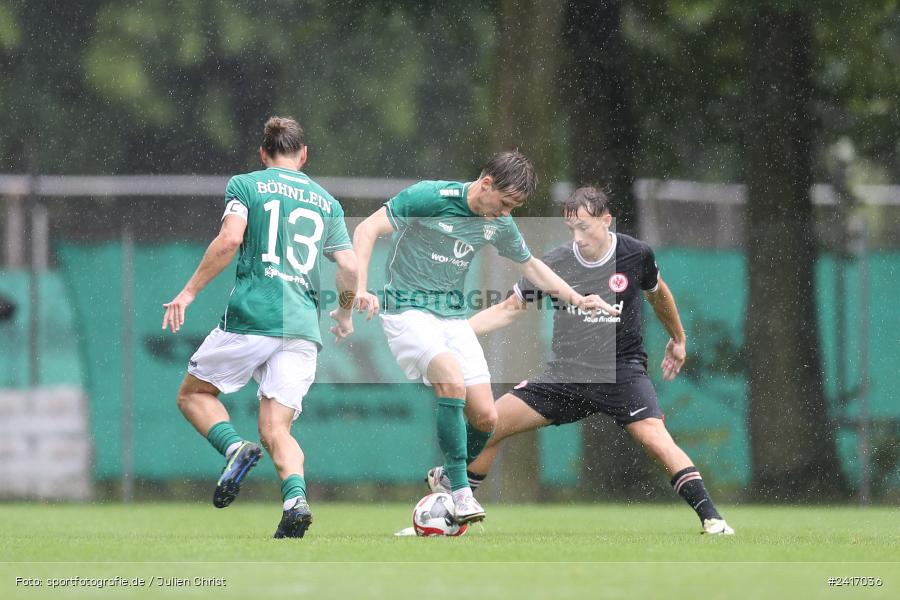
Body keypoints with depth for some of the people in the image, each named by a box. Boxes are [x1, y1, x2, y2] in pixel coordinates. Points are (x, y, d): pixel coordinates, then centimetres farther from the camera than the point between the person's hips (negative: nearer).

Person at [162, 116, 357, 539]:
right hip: (303, 329, 3)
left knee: (193, 394, 16)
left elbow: (230, 239, -11)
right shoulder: (326, 202, 18)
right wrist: (345, 314, 29)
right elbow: (350, 267, 11)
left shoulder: (245, 185, 6)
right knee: (275, 429, 2)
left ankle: (234, 447, -13)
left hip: (251, 315, -3)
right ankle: (295, 498, -26)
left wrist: (189, 292, -5)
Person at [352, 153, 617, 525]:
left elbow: (531, 265, 21)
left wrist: (577, 299, 12)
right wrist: (360, 288, -26)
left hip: (454, 316, 6)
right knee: (453, 382, -31)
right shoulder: (430, 197, -16)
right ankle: (460, 493, -24)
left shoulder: (499, 224, 4)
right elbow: (368, 229, -16)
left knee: (485, 418, -3)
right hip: (408, 309, -6)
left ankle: (446, 478, 25)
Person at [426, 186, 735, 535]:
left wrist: (678, 339, 28)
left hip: (622, 370, -3)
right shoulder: (554, 264, -6)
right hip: (566, 373, 3)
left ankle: (711, 518, -21)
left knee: (656, 440, -27)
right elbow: (510, 309, 2)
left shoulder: (637, 255, -7)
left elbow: (657, 293, 16)